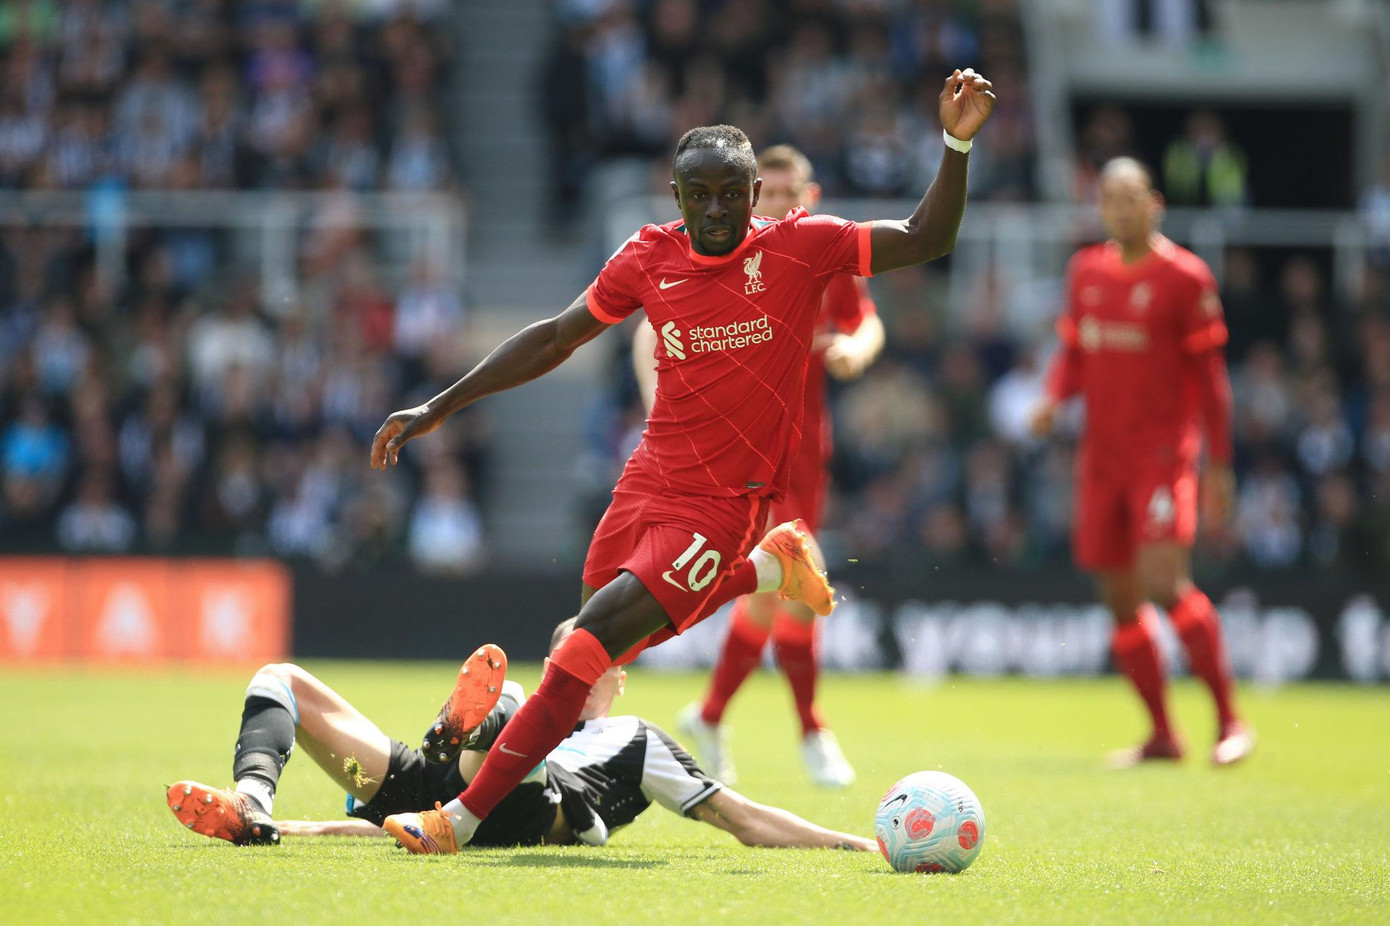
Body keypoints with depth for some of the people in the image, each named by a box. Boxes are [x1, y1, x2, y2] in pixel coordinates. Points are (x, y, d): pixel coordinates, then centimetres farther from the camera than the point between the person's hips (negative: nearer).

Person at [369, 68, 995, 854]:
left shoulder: (800, 247, -9)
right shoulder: (649, 258, 0)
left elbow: (926, 241, -5)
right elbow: (556, 338, 11)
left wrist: (957, 145, -20)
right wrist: (439, 408, 9)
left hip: (722, 506, -6)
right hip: (648, 483, 6)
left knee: (592, 646, -17)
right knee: (602, 642, 19)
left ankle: (463, 818, -12)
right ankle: (768, 568, 33)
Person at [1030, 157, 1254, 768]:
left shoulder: (1184, 277, -5)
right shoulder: (1087, 272, 11)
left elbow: (1209, 376, -3)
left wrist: (1219, 465, -4)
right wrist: (1054, 397, -3)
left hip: (1164, 453, -6)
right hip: (1101, 458, 6)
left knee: (1164, 582, -19)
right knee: (1119, 598, 5)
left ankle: (1229, 721, -9)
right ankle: (1162, 734, 15)